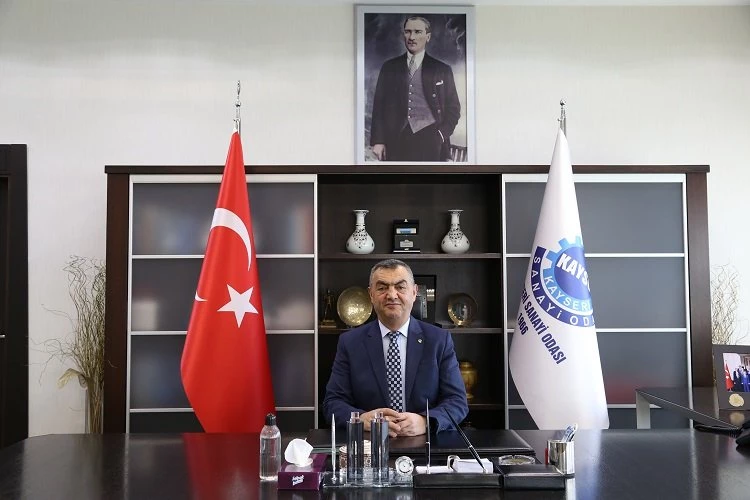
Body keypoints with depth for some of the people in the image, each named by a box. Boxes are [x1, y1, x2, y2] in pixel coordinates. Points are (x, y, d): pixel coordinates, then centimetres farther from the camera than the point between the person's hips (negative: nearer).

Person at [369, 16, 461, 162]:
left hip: (430, 141, -1)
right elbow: (379, 105, 10)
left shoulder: (442, 70, 10)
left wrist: (441, 135, -5)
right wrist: (378, 141, 0)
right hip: (397, 141, 1)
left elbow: (453, 109, 11)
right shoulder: (389, 67, 14)